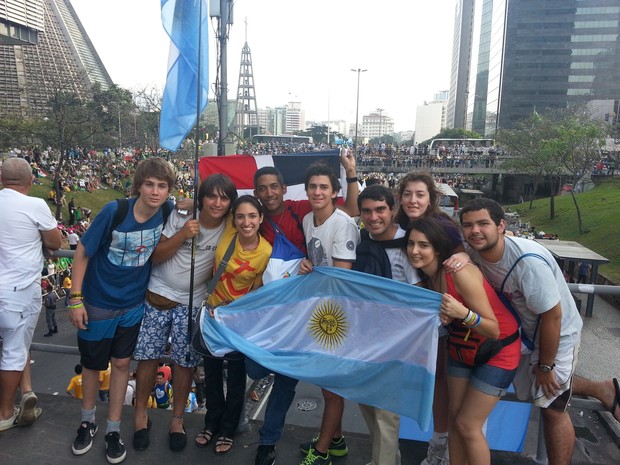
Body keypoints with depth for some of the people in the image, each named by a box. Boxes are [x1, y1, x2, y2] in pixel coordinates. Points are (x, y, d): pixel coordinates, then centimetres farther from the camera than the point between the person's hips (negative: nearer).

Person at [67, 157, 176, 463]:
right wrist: (75, 299, -13)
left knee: (121, 363, 12)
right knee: (92, 363, 16)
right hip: (97, 303, -2)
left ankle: (113, 429, 30)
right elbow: (82, 252, -14)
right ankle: (87, 420, 41)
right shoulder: (114, 211, -24)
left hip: (133, 305, 2)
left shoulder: (166, 212, -13)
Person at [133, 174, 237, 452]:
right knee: (149, 357, 7)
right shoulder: (181, 216, -11)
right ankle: (140, 414, 29)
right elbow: (156, 257, -10)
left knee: (185, 362, 7)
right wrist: (182, 234, -23)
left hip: (192, 303, 1)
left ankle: (177, 419, 28)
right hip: (158, 296, 0)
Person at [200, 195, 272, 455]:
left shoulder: (266, 253, -23)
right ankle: (212, 423, 39)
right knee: (212, 371, 18)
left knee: (236, 376, 13)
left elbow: (256, 292, -13)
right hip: (213, 309, 4)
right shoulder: (229, 230, -16)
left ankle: (227, 430, 34)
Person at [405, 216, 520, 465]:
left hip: (497, 351, -7)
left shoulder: (460, 273, -30)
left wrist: (463, 313, -42)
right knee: (454, 418, 12)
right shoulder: (426, 276, -8)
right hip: (461, 348, 7)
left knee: (467, 425, -1)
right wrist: (441, 316, -17)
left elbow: (494, 330, -25)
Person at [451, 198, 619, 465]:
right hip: (525, 332, 8)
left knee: (551, 407, 3)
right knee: (529, 390, 25)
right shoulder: (475, 250, -17)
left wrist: (545, 366, -17)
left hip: (556, 334, -8)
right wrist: (460, 256, -33)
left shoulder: (528, 262, -38)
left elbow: (552, 316, -30)